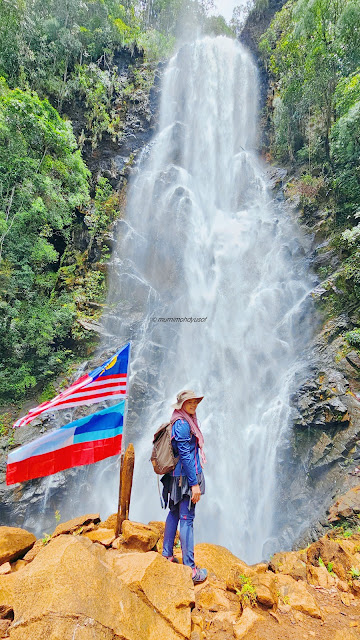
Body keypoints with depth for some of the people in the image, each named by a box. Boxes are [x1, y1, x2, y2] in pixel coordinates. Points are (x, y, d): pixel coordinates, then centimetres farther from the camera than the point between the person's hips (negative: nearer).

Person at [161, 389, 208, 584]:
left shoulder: (187, 421, 11)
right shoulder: (183, 424, -19)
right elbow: (185, 455, -21)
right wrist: (194, 484, -18)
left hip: (177, 476, 10)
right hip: (185, 476, -10)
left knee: (175, 513, 17)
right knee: (187, 518, -3)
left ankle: (167, 555, 31)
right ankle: (190, 568, 6)